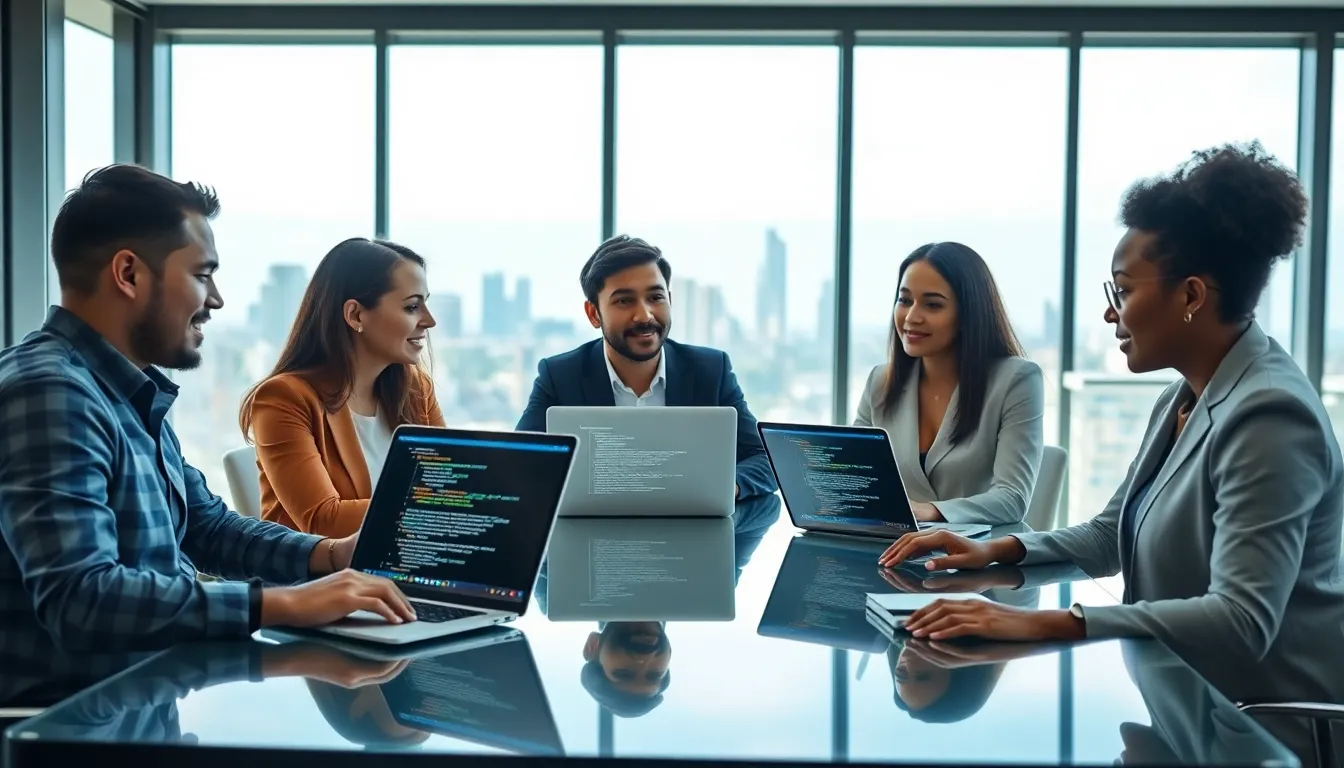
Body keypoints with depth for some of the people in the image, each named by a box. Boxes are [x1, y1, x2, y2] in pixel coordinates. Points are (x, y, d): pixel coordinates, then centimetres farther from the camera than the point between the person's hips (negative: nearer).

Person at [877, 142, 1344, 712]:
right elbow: (1110, 537, 17)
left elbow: (1242, 620, -30)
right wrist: (998, 550, 0)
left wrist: (1046, 623, -36)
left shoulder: (1268, 414, -22)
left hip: (1271, 716, -8)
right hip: (1191, 693, 8)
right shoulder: (1182, 401, 8)